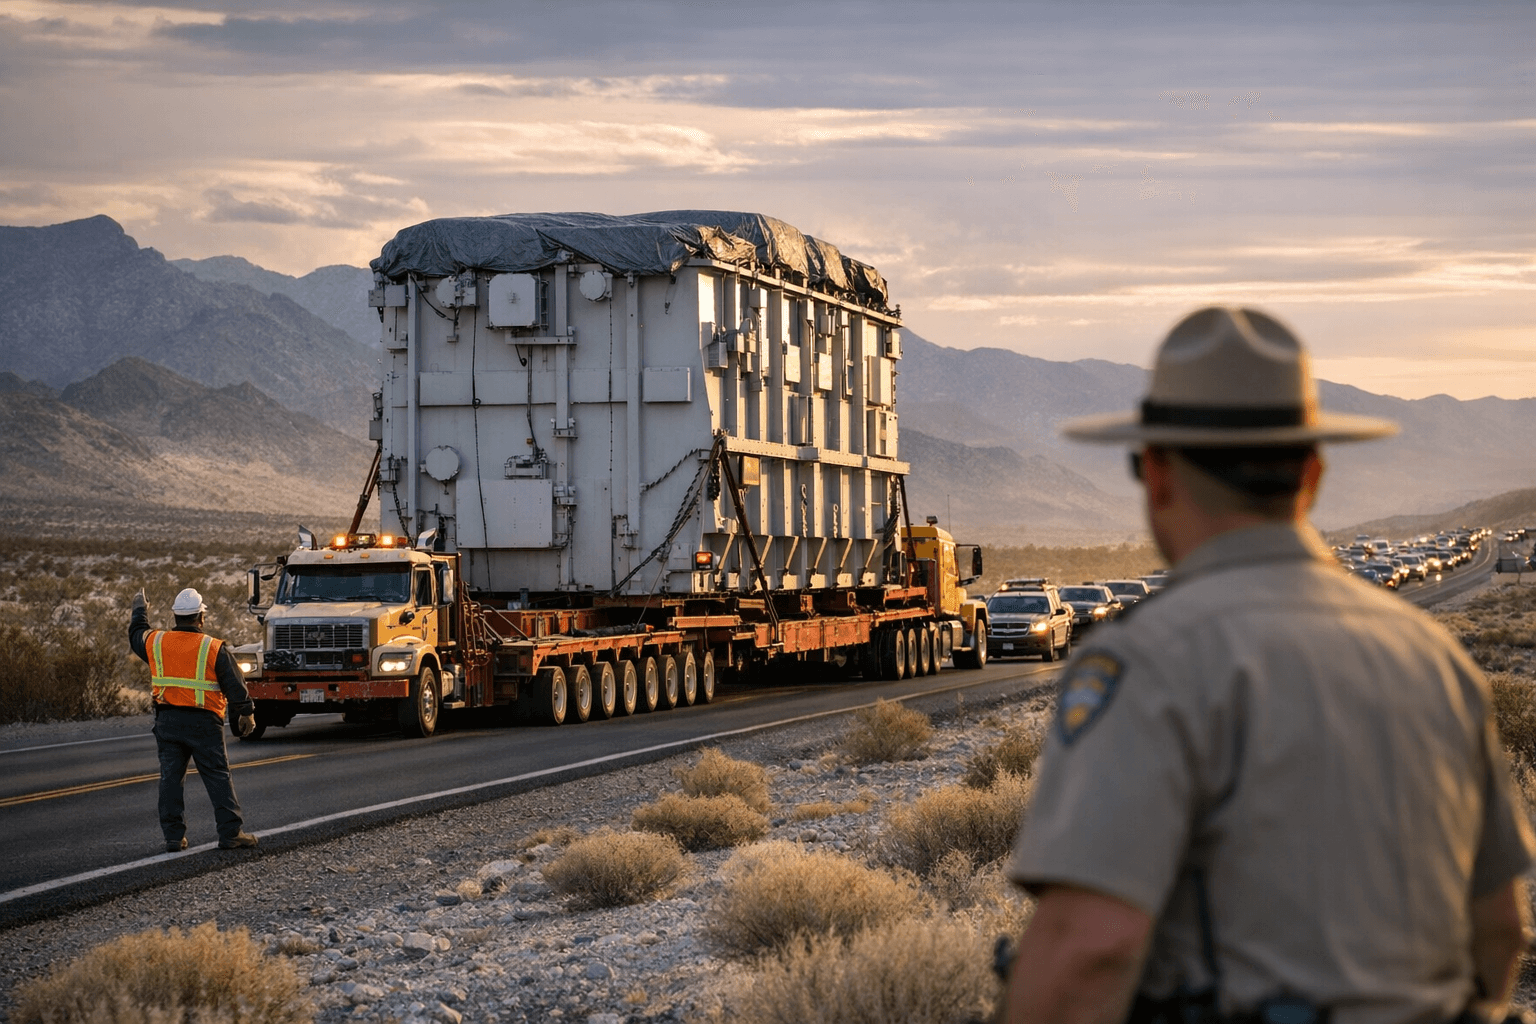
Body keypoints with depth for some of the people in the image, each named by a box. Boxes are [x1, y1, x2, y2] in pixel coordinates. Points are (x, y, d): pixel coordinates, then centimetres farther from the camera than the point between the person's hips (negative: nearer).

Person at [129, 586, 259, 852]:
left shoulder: (156, 642, 2)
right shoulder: (215, 649, -8)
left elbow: (136, 635, 26)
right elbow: (235, 685, -4)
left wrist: (139, 608, 44)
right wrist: (246, 713, 9)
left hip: (167, 720, 3)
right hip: (203, 722, -3)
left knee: (170, 777, 8)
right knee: (218, 777, 1)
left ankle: (173, 836, 7)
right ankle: (231, 833, -1)